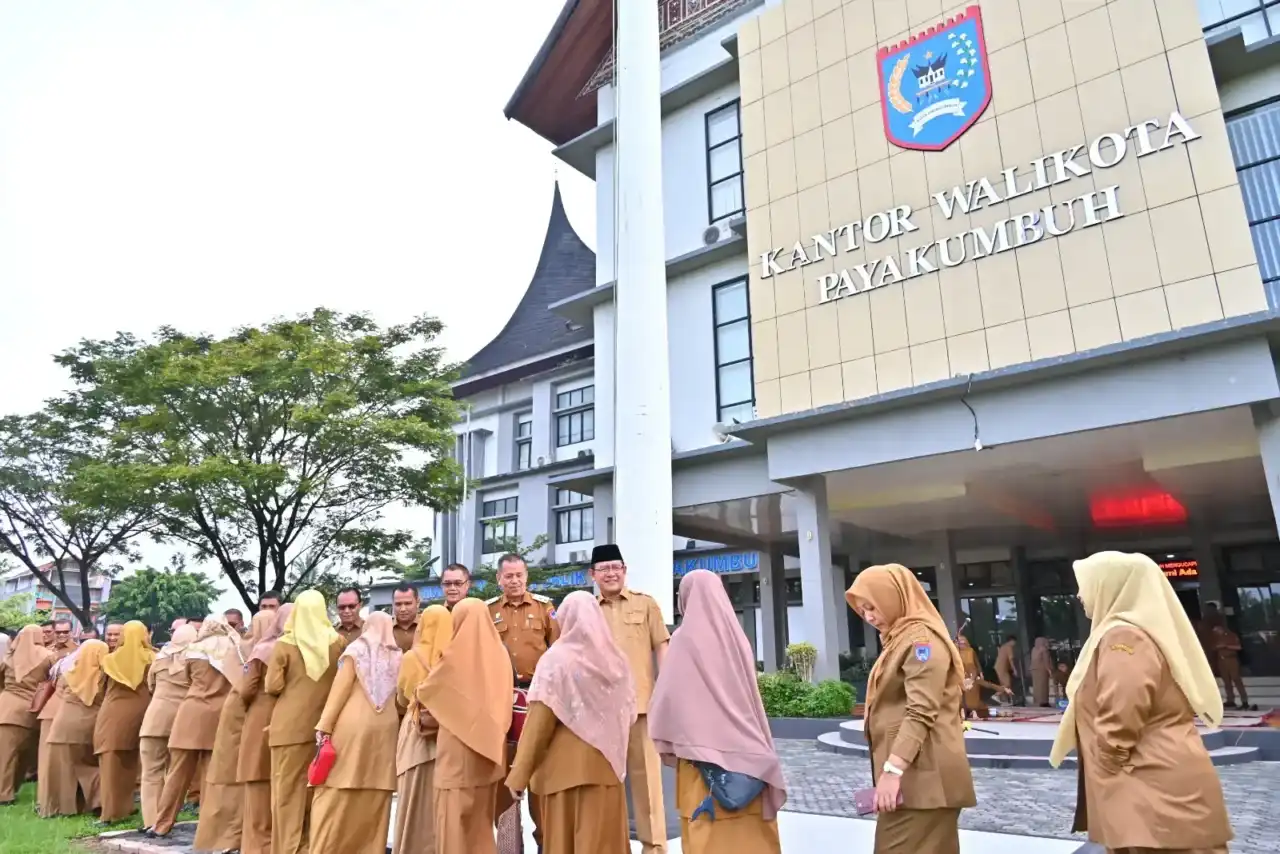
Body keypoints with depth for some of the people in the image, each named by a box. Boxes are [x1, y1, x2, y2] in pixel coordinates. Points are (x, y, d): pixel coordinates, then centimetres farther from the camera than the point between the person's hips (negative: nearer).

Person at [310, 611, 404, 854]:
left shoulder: (356, 650, 4)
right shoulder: (399, 657, 13)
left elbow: (340, 689, -4)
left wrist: (324, 726, -3)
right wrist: (398, 724, 15)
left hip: (352, 727, -3)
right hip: (385, 730, 3)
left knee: (336, 797, 1)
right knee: (375, 800, 7)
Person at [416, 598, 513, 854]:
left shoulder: (456, 656, -12)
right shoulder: (499, 654, 3)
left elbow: (425, 692, 1)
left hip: (459, 752, -6)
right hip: (488, 750, 6)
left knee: (455, 822, 3)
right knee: (481, 821, 16)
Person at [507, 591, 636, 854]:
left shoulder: (556, 659, -9)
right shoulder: (616, 660, 4)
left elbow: (539, 721, -11)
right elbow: (629, 717, 8)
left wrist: (519, 773, -6)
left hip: (564, 766, -4)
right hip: (607, 765, 4)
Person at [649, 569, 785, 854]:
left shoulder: (686, 639, -10)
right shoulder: (737, 636, 3)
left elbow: (668, 697, -9)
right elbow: (751, 698, 10)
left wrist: (669, 741, 6)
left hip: (703, 753, -5)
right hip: (744, 752, 5)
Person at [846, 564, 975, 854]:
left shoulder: (922, 639, -12)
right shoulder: (900, 639, 18)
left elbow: (921, 713, -21)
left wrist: (892, 769, -25)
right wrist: (891, 769, 14)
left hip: (919, 775, -9)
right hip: (911, 773, 9)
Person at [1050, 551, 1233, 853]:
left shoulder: (1122, 636, -17)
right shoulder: (1138, 629, 14)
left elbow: (1119, 720, -25)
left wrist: (1106, 775, -12)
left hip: (1155, 789, -10)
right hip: (1159, 783, 10)